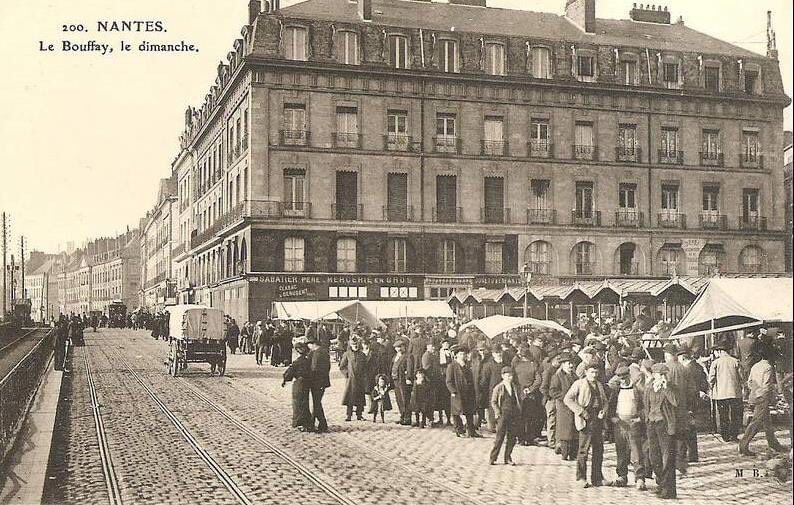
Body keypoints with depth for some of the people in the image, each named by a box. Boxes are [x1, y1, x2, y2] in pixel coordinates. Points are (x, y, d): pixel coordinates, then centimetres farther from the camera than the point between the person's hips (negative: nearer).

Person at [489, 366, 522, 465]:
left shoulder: (514, 387, 12)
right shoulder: (498, 388, -1)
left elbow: (518, 400, 20)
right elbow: (493, 402, -1)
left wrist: (519, 412, 9)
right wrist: (498, 413, -10)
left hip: (514, 415, 5)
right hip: (503, 415, -5)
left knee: (512, 438, 5)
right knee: (500, 437, -6)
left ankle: (508, 458, 16)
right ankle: (493, 458, 2)